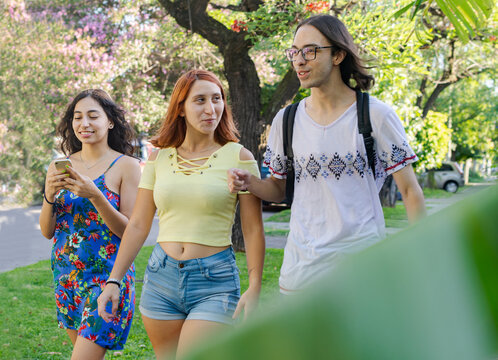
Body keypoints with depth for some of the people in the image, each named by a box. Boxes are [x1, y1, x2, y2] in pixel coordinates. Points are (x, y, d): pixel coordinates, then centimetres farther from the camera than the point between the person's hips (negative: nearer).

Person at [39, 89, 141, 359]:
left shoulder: (126, 166, -6)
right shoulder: (60, 166, 7)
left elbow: (131, 232, -10)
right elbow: (47, 231, 8)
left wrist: (95, 195, -22)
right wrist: (49, 195, -11)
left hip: (106, 277, -5)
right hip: (66, 275, 5)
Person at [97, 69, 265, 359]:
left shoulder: (238, 157, -3)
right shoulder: (159, 158, 7)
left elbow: (254, 229, -3)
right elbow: (138, 226, 10)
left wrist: (254, 289, -11)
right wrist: (114, 280, 6)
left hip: (215, 281, -4)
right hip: (161, 277, 4)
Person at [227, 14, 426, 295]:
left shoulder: (375, 116, -3)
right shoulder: (286, 120, 7)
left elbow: (411, 192, -1)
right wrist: (249, 183, -5)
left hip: (362, 259, -3)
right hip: (302, 261, 3)